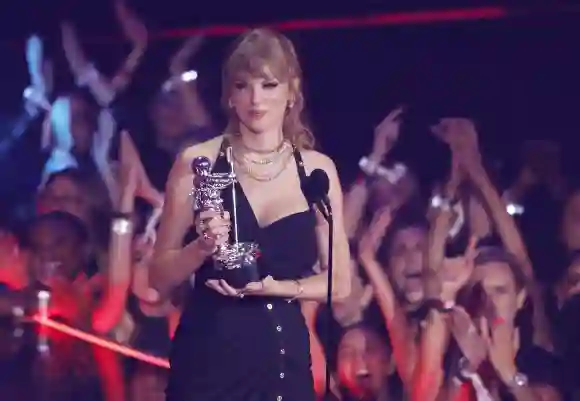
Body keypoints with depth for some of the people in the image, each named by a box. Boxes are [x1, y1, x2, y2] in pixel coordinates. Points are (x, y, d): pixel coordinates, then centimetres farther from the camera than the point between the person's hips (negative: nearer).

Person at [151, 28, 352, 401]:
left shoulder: (317, 169, 4)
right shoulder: (198, 162, -1)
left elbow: (339, 283, 7)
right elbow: (161, 277, 4)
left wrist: (274, 287, -9)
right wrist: (202, 247, -15)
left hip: (286, 360, 2)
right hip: (208, 360, -2)